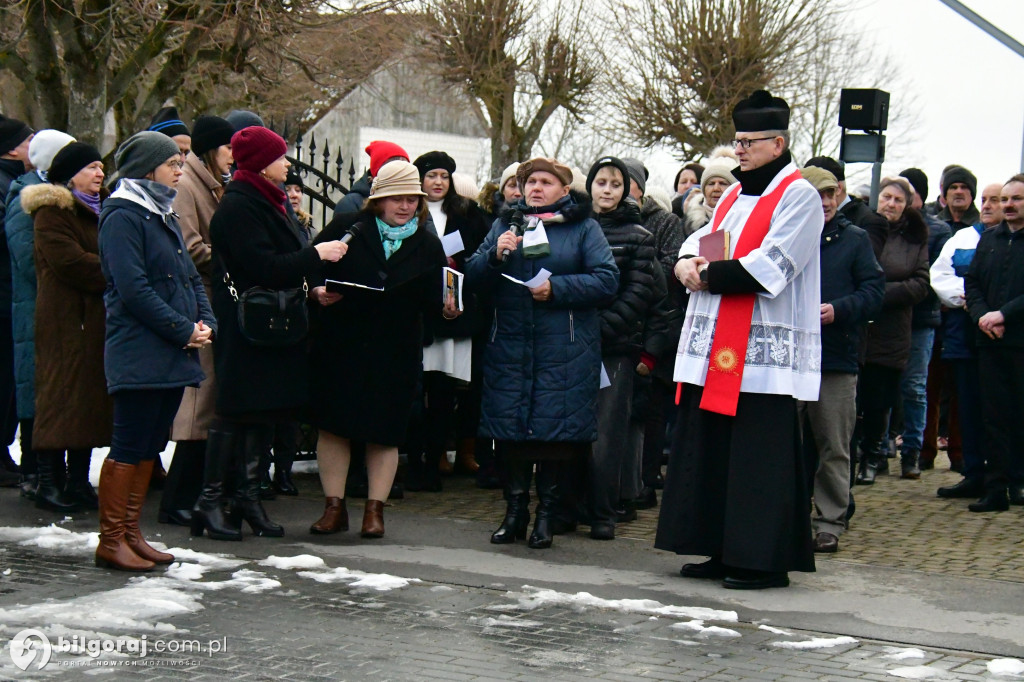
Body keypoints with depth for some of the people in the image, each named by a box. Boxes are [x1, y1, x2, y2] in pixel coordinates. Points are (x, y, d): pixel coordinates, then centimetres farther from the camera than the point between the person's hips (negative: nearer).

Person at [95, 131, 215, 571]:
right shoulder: (123, 216, -10)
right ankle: (111, 540, 1)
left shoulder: (163, 216, 19)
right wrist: (183, 330, -15)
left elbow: (190, 277, 19)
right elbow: (133, 288, -17)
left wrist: (204, 322, 2)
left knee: (150, 446, 11)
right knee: (129, 447, -5)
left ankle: (131, 534, 18)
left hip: (173, 353, 9)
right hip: (139, 352, -9)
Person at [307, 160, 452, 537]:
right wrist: (317, 291, -17)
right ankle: (334, 507, 13)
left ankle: (375, 510, 14)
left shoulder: (428, 244, 7)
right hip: (340, 346, -1)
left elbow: (431, 300, 3)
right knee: (333, 425, 2)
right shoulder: (346, 230, 1)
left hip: (396, 353, 1)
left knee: (384, 432, 3)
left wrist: (447, 307, -17)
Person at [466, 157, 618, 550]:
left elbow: (607, 280, -6)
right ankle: (515, 511, 13)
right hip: (509, 345, 3)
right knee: (510, 428, 3)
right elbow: (473, 279, 8)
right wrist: (495, 255, -11)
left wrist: (556, 288, -15)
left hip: (564, 351, -3)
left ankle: (547, 514, 8)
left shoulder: (583, 228, 5)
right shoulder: (504, 225, 16)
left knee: (555, 427, -3)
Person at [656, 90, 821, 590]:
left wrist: (707, 276, -12)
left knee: (759, 454, -6)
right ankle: (724, 552, 17)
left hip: (763, 352, -8)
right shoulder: (736, 194, 20)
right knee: (712, 450, 9)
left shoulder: (798, 195, -7)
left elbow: (769, 268, -16)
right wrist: (687, 261, -3)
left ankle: (764, 561, 0)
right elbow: (702, 239, 20)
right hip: (717, 351, 9)